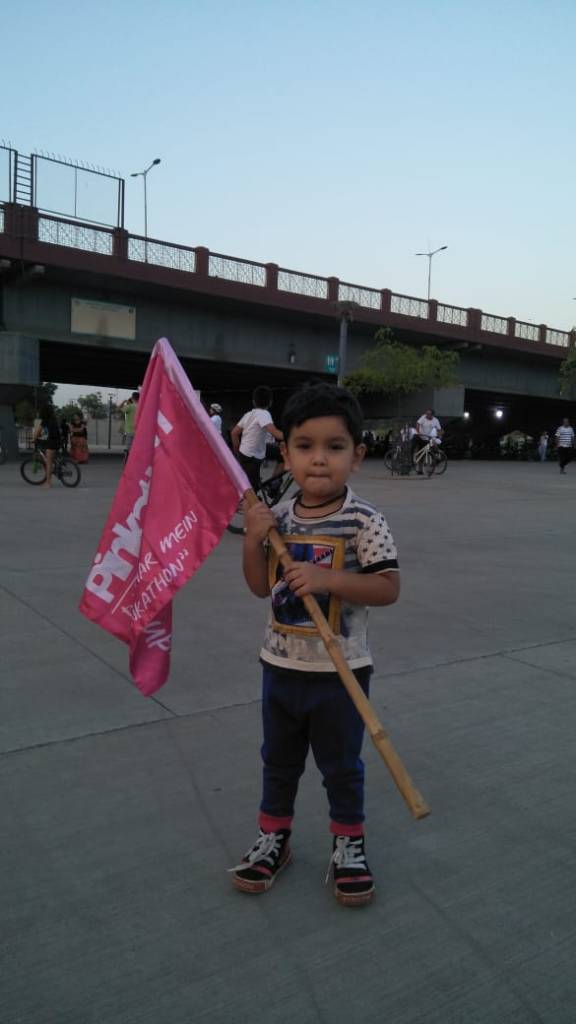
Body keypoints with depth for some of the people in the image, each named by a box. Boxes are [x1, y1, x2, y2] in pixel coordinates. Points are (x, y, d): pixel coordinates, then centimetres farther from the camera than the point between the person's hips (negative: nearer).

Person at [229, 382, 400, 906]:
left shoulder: (365, 521, -16)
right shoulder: (279, 517, -2)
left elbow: (388, 588, -17)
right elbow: (261, 586, 5)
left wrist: (328, 578, -29)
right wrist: (253, 540, -12)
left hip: (341, 671, -4)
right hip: (282, 664, 4)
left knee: (341, 764, 15)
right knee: (279, 758, 21)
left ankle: (349, 843, 38)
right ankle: (273, 836, 42)